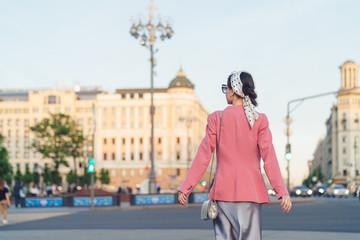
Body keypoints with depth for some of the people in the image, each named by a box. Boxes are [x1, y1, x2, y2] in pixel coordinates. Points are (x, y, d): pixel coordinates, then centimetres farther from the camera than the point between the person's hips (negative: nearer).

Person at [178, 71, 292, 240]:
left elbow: (203, 157, -3)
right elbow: (269, 158, -6)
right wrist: (282, 192, -7)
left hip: (223, 191, 0)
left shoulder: (216, 118, -1)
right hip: (250, 192, 0)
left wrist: (185, 188, 2)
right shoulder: (259, 120, 0)